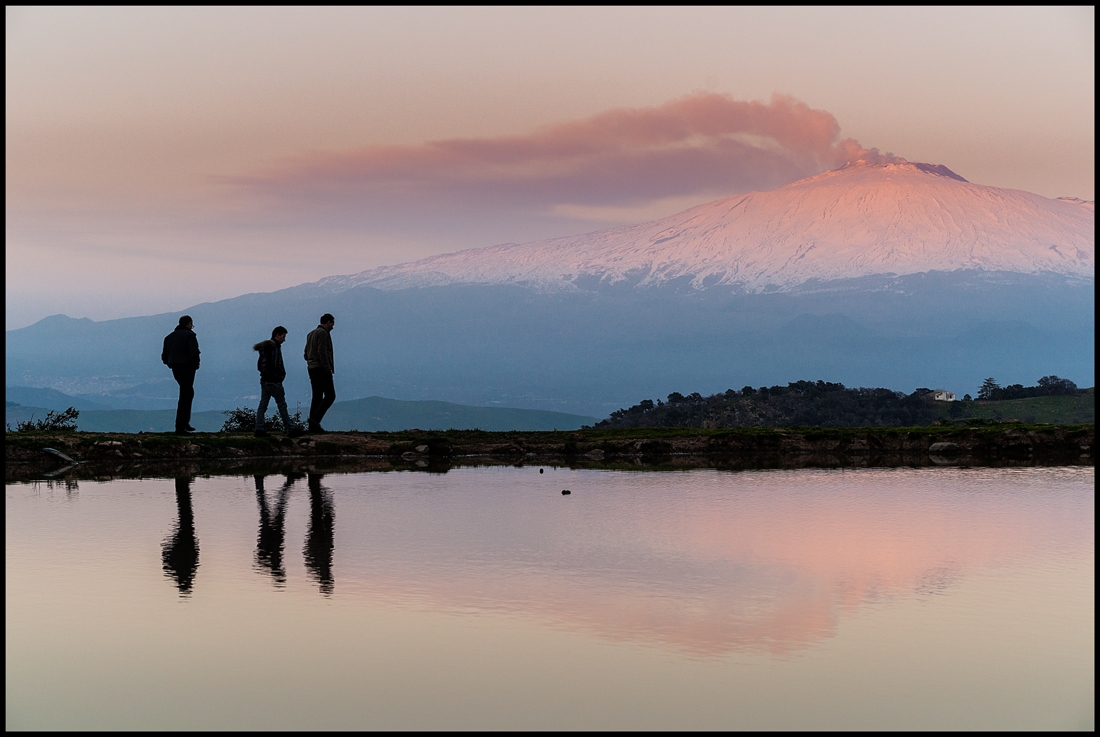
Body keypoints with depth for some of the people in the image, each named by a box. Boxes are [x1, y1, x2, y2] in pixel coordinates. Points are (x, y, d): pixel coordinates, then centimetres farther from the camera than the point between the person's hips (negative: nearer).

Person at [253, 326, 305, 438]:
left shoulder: (264, 347, 15)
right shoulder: (275, 347, -14)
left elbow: (259, 365, 17)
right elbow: (276, 365, -21)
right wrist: (282, 374, -9)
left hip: (264, 380, 9)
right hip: (273, 381, -9)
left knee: (263, 405, 6)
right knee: (282, 405, -3)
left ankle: (259, 429, 3)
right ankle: (290, 428, 1)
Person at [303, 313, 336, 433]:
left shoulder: (311, 333, 19)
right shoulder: (323, 333, -10)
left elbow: (306, 354, 20)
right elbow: (322, 352, -19)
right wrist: (327, 369, -18)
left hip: (312, 368, 9)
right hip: (321, 368, -9)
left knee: (317, 397, 8)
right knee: (330, 396, -8)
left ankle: (313, 426, 3)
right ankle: (315, 418, -19)